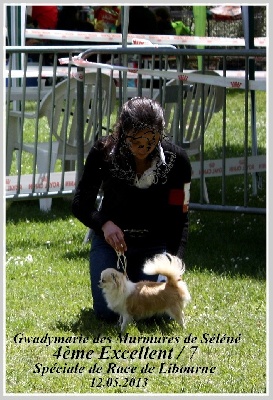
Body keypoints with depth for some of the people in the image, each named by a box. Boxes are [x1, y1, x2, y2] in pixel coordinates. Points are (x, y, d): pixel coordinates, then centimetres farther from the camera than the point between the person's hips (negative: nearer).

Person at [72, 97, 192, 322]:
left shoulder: (176, 160, -19)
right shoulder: (104, 152, -19)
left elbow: (179, 219, -12)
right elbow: (81, 204, -13)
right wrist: (105, 224, -34)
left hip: (156, 242, 0)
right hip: (111, 236, 0)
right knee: (107, 311, -16)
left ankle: (137, 277, 19)